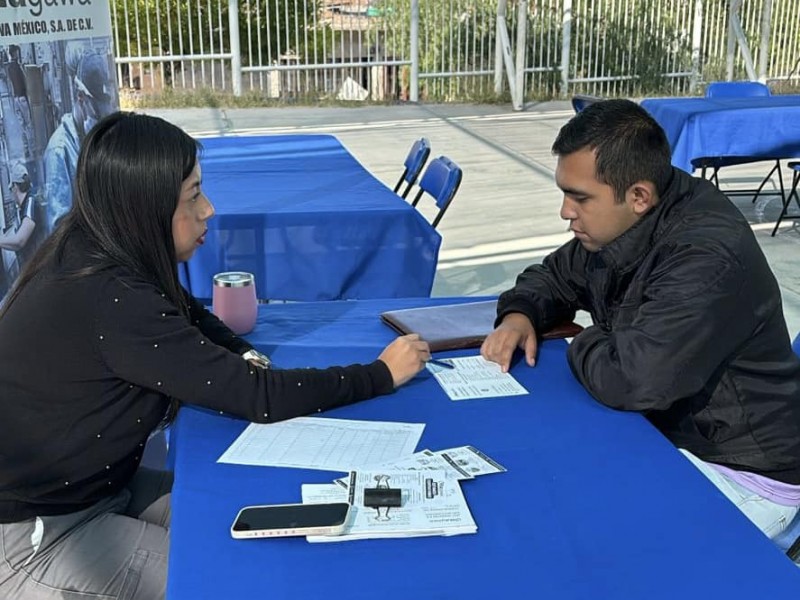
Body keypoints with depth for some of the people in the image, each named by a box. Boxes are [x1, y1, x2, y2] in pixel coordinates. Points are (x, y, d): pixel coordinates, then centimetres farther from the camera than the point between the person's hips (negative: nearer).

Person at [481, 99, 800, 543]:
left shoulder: (706, 257, -30)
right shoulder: (618, 225, -1)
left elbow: (631, 380, -35)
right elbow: (554, 276, 16)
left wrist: (583, 344, -13)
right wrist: (520, 314, -7)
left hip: (739, 472, -8)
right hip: (663, 429, 8)